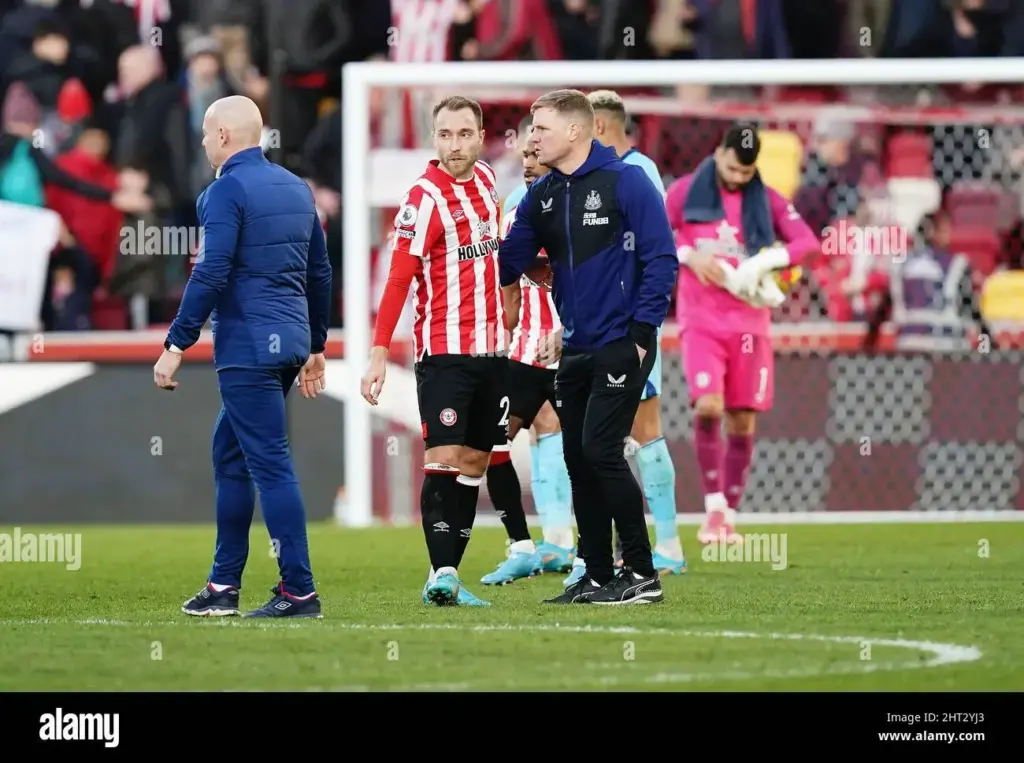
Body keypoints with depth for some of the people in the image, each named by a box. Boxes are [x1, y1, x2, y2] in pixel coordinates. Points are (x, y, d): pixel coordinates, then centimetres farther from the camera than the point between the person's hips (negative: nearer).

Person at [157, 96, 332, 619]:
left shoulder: (227, 190, -11)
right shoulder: (296, 188, 15)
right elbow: (319, 272, 19)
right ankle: (224, 585, 19)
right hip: (289, 341, 9)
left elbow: (211, 274, -19)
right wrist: (315, 347, 25)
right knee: (229, 453, 17)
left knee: (271, 464, -8)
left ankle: (299, 591, -10)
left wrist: (176, 346, -16)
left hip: (247, 348, -9)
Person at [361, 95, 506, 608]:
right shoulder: (425, 199, -12)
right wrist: (379, 353, -19)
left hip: (491, 349, 7)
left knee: (474, 463, 6)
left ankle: (449, 576, 9)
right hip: (443, 351, -7)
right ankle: (441, 574, -14)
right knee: (444, 458, -13)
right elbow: (398, 279, -14)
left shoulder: (485, 179, 8)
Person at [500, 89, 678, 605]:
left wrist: (641, 332, -14)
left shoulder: (625, 183, -10)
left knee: (600, 450, -12)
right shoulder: (541, 196, 10)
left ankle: (642, 574, -5)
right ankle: (597, 575, 15)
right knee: (577, 458, 7)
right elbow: (508, 262, 10)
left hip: (621, 346, -7)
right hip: (575, 349, 7)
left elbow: (661, 259, -11)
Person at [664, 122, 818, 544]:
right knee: (708, 407, -20)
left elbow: (808, 242, -1)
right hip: (700, 320, -2)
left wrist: (766, 261, -18)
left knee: (742, 421, 1)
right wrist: (689, 255, -13)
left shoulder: (767, 200, 5)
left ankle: (729, 516, 13)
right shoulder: (686, 192, 3)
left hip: (750, 323, 2)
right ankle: (714, 505, -6)